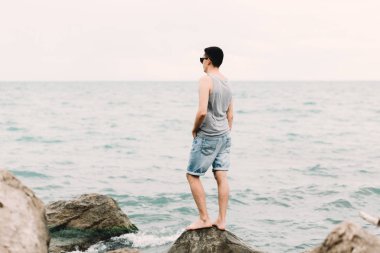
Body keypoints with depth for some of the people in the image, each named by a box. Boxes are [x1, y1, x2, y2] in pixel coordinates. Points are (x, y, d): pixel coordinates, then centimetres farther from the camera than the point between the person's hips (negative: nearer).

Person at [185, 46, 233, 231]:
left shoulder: (206, 80, -14)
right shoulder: (226, 82, 11)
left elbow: (202, 111, -24)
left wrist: (195, 129, -7)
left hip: (207, 136, -8)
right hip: (224, 135, 8)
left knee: (192, 175, 3)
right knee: (221, 177, 7)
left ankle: (204, 219, 3)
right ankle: (221, 220, 9)